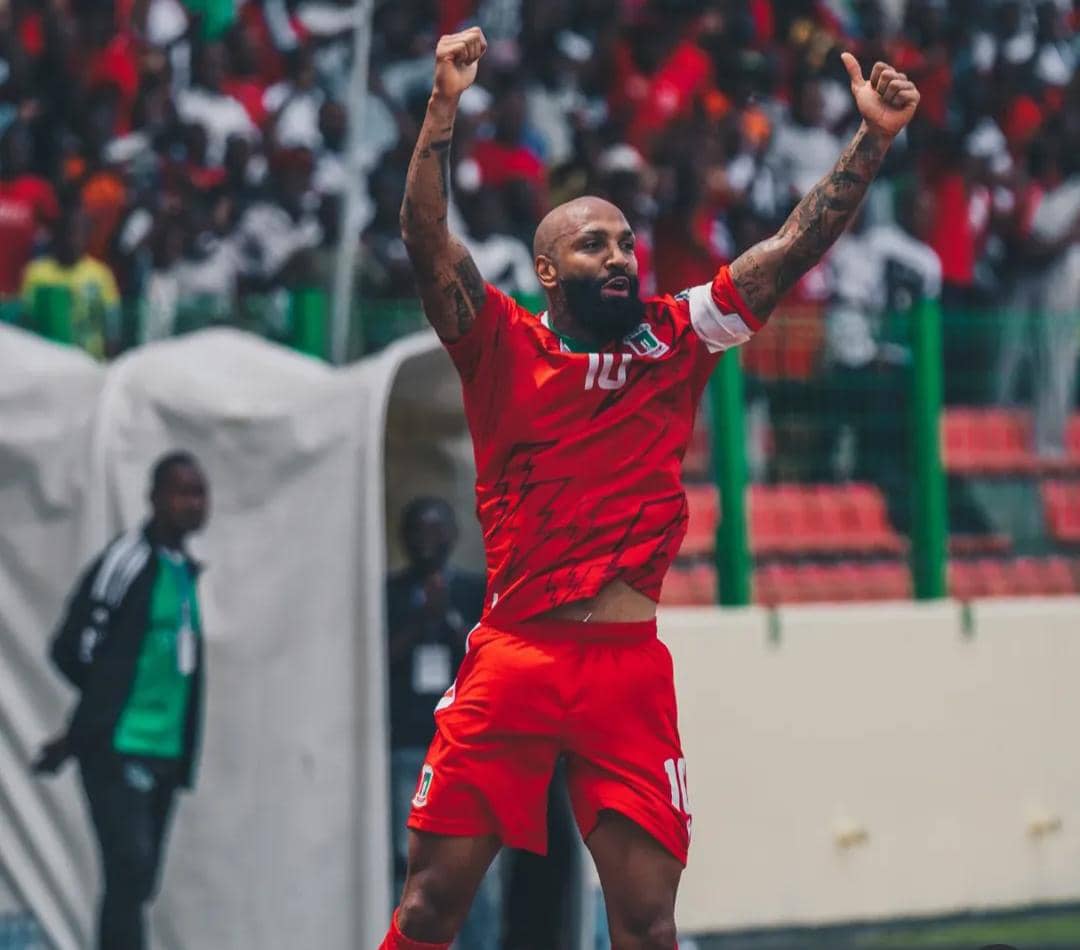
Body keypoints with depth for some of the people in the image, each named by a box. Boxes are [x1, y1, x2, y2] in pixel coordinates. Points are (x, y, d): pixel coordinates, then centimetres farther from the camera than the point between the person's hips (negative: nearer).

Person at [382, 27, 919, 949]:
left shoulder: (677, 339, 11)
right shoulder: (505, 348, 4)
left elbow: (795, 247, 7)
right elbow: (428, 237, -8)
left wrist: (874, 137, -2)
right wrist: (444, 107, -19)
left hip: (630, 666, 2)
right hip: (512, 657, -2)